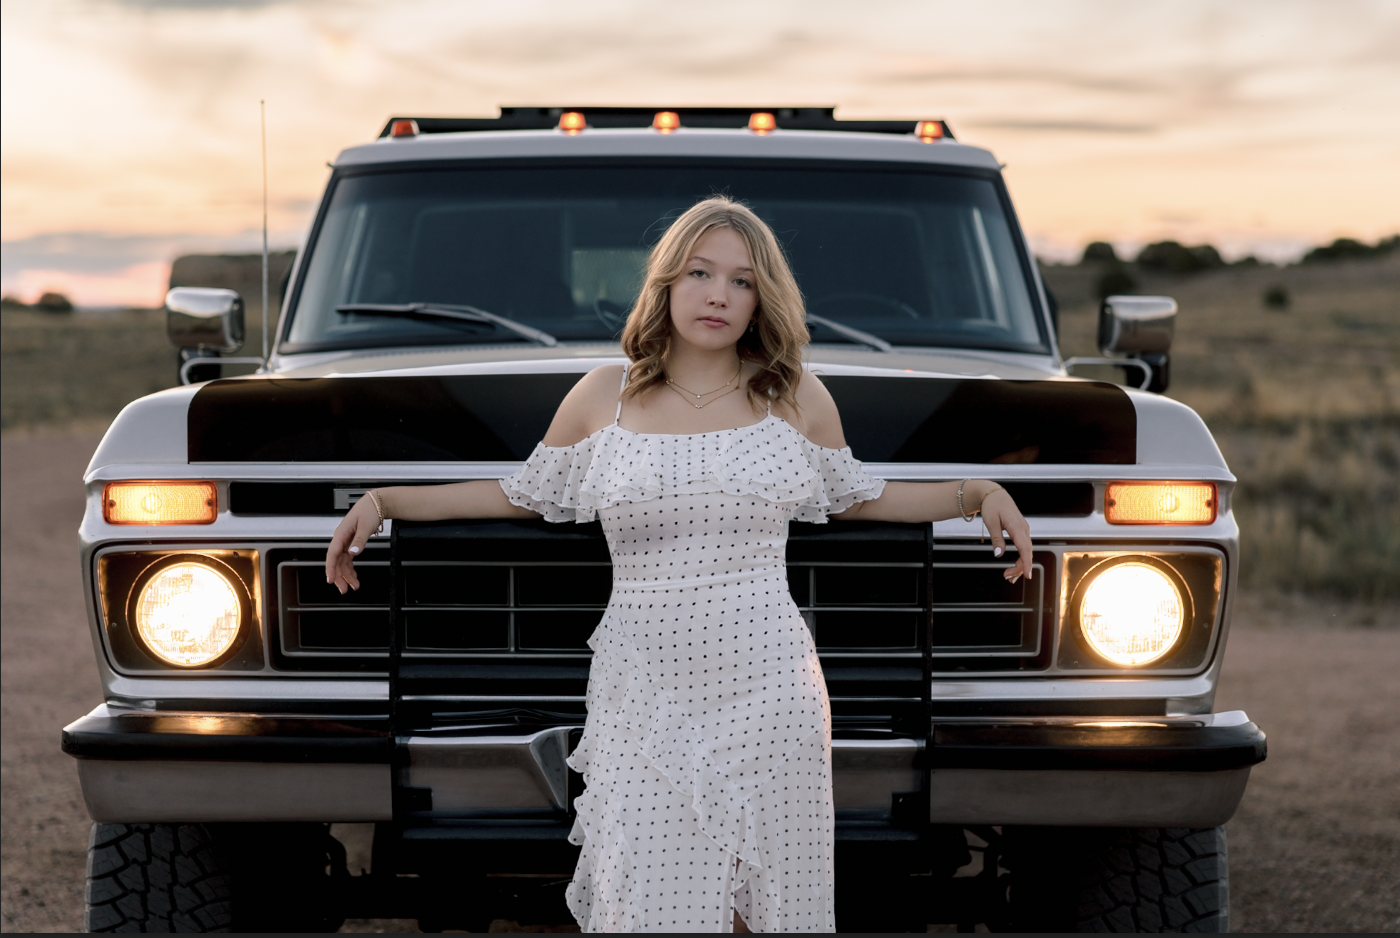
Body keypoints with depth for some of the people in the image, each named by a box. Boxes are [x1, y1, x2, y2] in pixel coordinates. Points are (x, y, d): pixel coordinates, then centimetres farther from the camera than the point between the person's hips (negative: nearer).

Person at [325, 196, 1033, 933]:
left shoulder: (797, 398, 6)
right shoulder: (603, 396, 5)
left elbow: (857, 496, 20)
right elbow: (525, 493, 17)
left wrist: (979, 492, 9)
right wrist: (383, 500, 11)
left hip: (768, 697, 0)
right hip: (645, 700, 0)